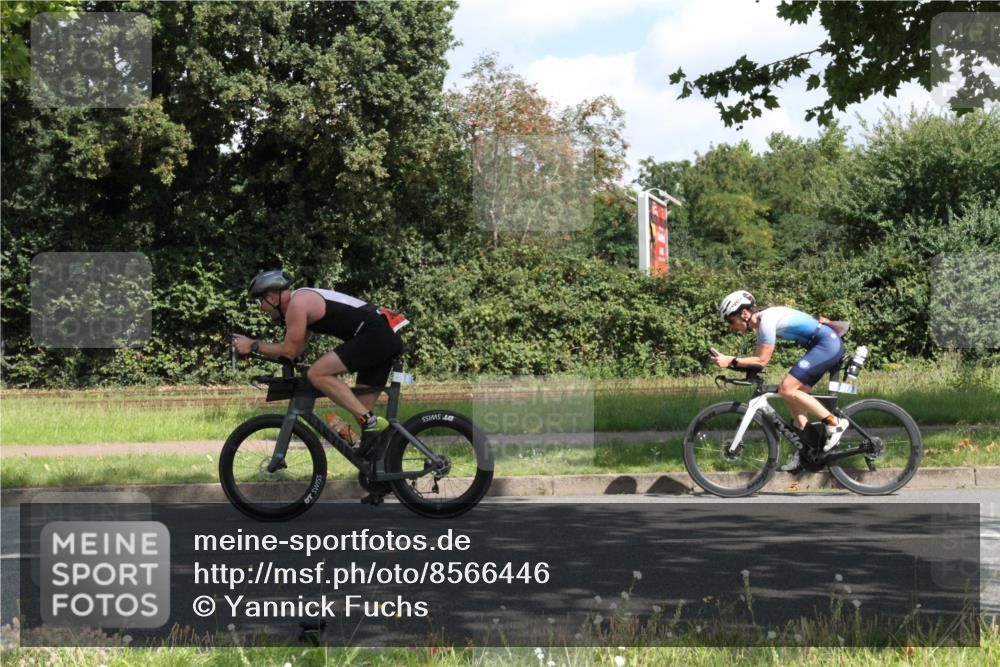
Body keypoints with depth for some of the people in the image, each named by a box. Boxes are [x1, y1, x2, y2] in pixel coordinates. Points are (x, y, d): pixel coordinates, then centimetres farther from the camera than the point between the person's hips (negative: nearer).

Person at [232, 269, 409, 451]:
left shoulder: (297, 303, -8)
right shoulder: (305, 299, 22)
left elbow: (290, 350, -8)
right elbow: (297, 349, 24)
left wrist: (253, 346, 2)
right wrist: (255, 345, 21)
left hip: (374, 335, -10)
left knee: (317, 374, -15)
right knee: (360, 408, 11)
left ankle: (370, 422, -17)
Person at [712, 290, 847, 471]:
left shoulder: (767, 319, -17)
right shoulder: (761, 324, 12)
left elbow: (762, 361, -18)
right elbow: (757, 357, 14)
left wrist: (731, 361, -17)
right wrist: (730, 361, 2)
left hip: (828, 343, -10)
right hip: (827, 346, 10)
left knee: (786, 390, -17)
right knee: (794, 395, 9)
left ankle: (834, 423, -9)